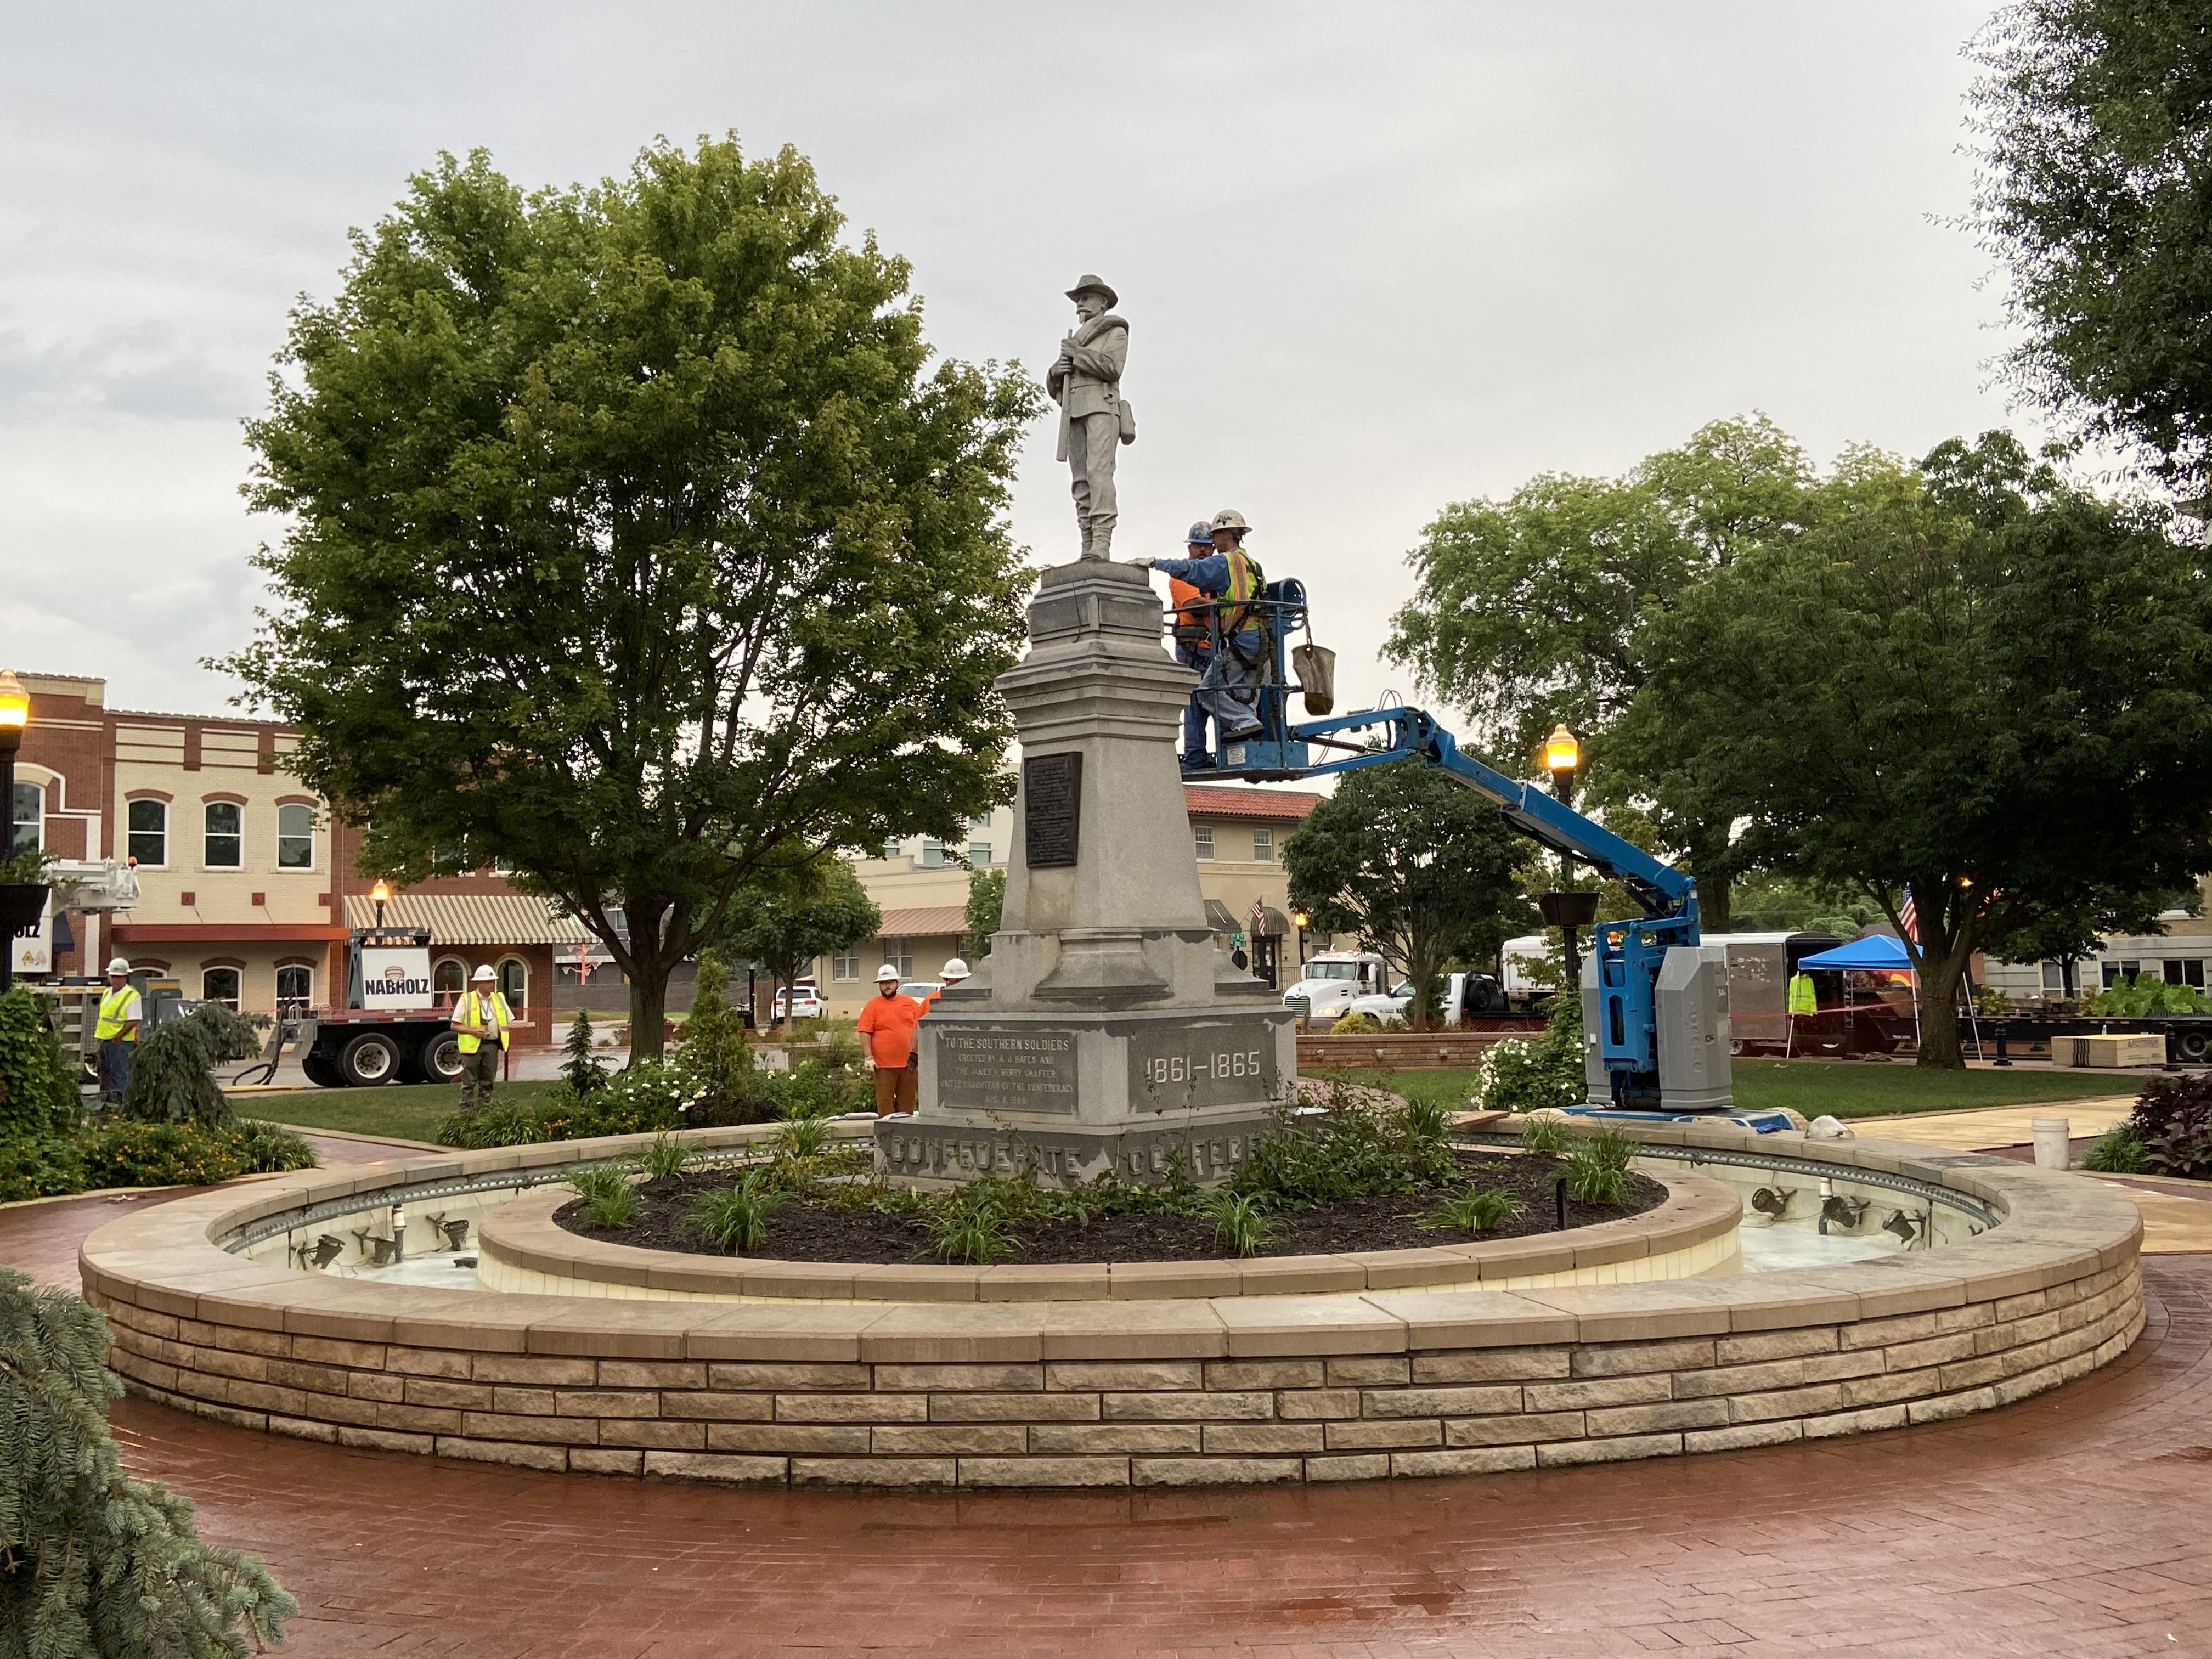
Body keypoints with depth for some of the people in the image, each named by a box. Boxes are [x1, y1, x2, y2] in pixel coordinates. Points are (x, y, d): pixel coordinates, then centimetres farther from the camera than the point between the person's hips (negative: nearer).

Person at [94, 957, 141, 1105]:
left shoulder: (132, 996, -11)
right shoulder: (107, 993, 14)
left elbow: (133, 1022, -16)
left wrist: (117, 1037, -17)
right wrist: (98, 1034, 16)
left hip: (121, 1042, -9)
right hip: (104, 1040, 9)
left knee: (119, 1073, -8)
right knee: (104, 1071, 14)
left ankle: (117, 1099, -8)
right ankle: (104, 1098, 22)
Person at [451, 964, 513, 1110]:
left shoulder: (499, 999, 14)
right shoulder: (466, 1000, 0)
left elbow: (509, 1021, 23)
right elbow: (455, 1026, -2)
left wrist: (505, 1029, 2)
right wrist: (472, 1031, -16)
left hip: (492, 1045, 4)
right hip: (472, 1045, -4)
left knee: (488, 1081, 7)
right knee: (469, 1081, -2)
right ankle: (466, 1110, 1)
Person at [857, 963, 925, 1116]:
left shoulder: (910, 1003, 11)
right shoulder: (873, 1006, 2)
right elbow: (865, 1033, -3)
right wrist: (869, 1058, -12)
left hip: (908, 1063, 3)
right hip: (884, 1065, -3)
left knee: (907, 1103, 8)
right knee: (885, 1103, -2)